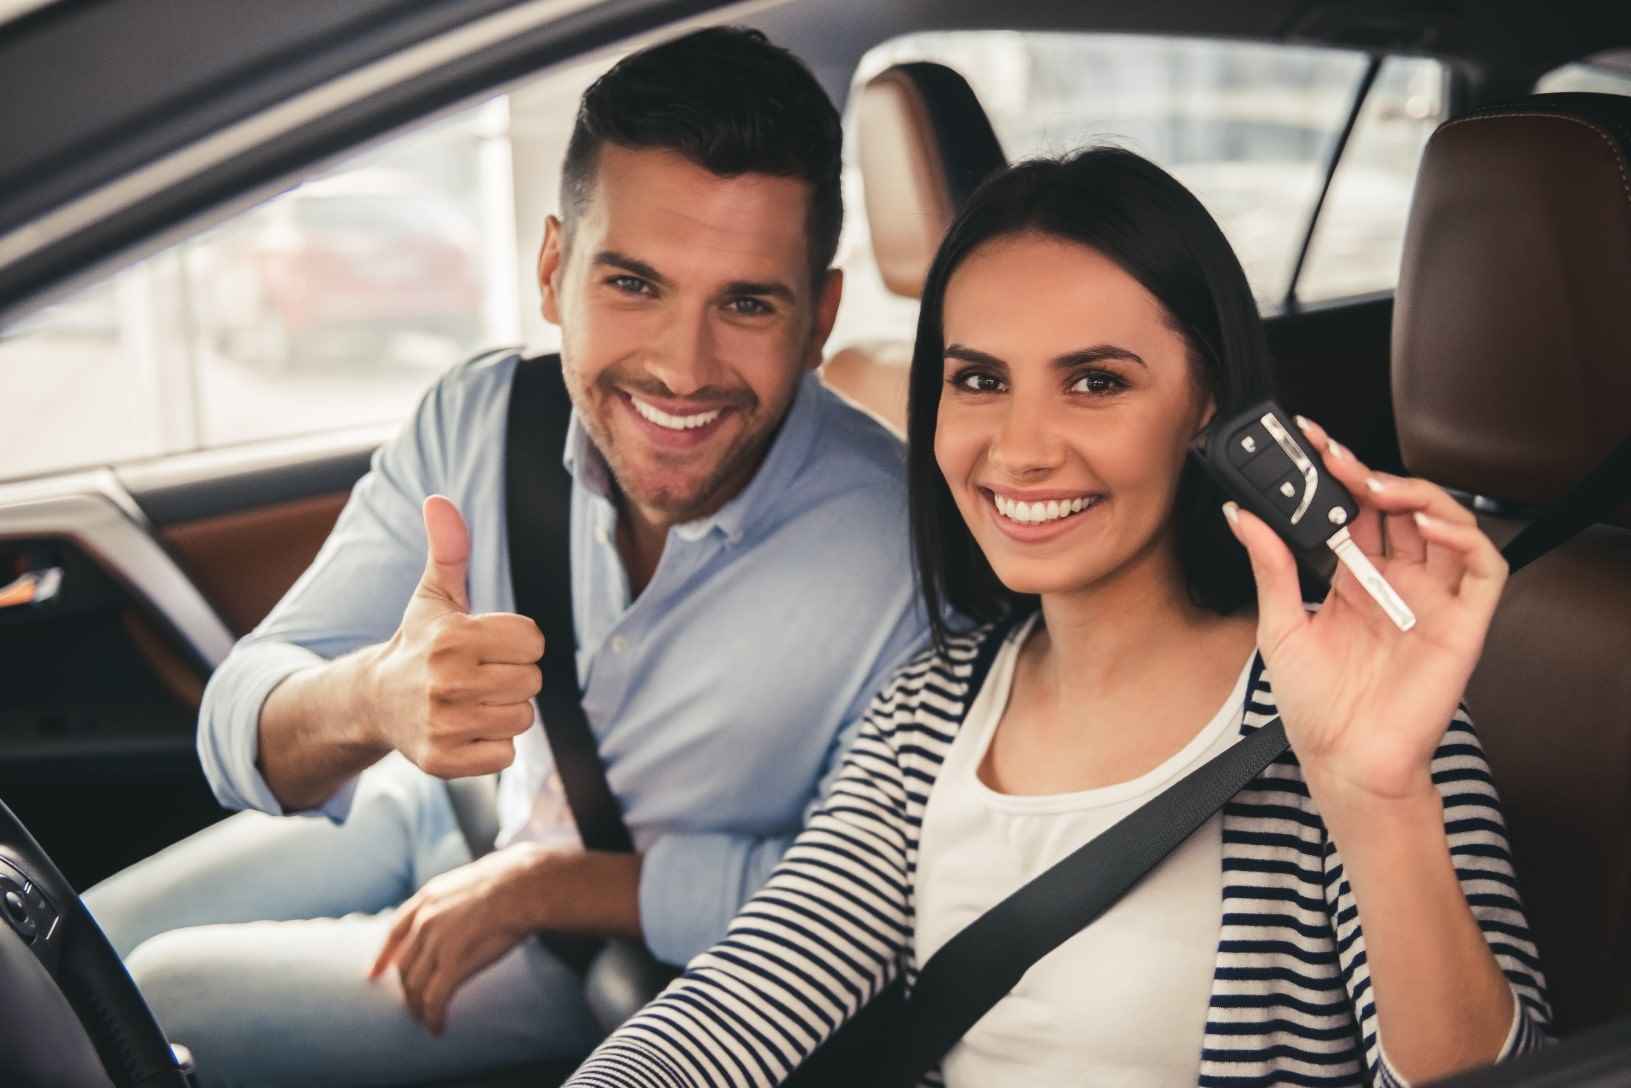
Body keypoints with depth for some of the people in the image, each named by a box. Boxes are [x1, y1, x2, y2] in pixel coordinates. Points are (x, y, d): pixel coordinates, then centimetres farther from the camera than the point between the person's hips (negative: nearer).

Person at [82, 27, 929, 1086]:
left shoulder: (895, 549, -33)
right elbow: (247, 737, -20)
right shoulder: (473, 423, -19)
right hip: (431, 816, 4)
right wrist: (370, 701, -44)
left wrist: (545, 884, -22)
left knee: (164, 1002, -12)